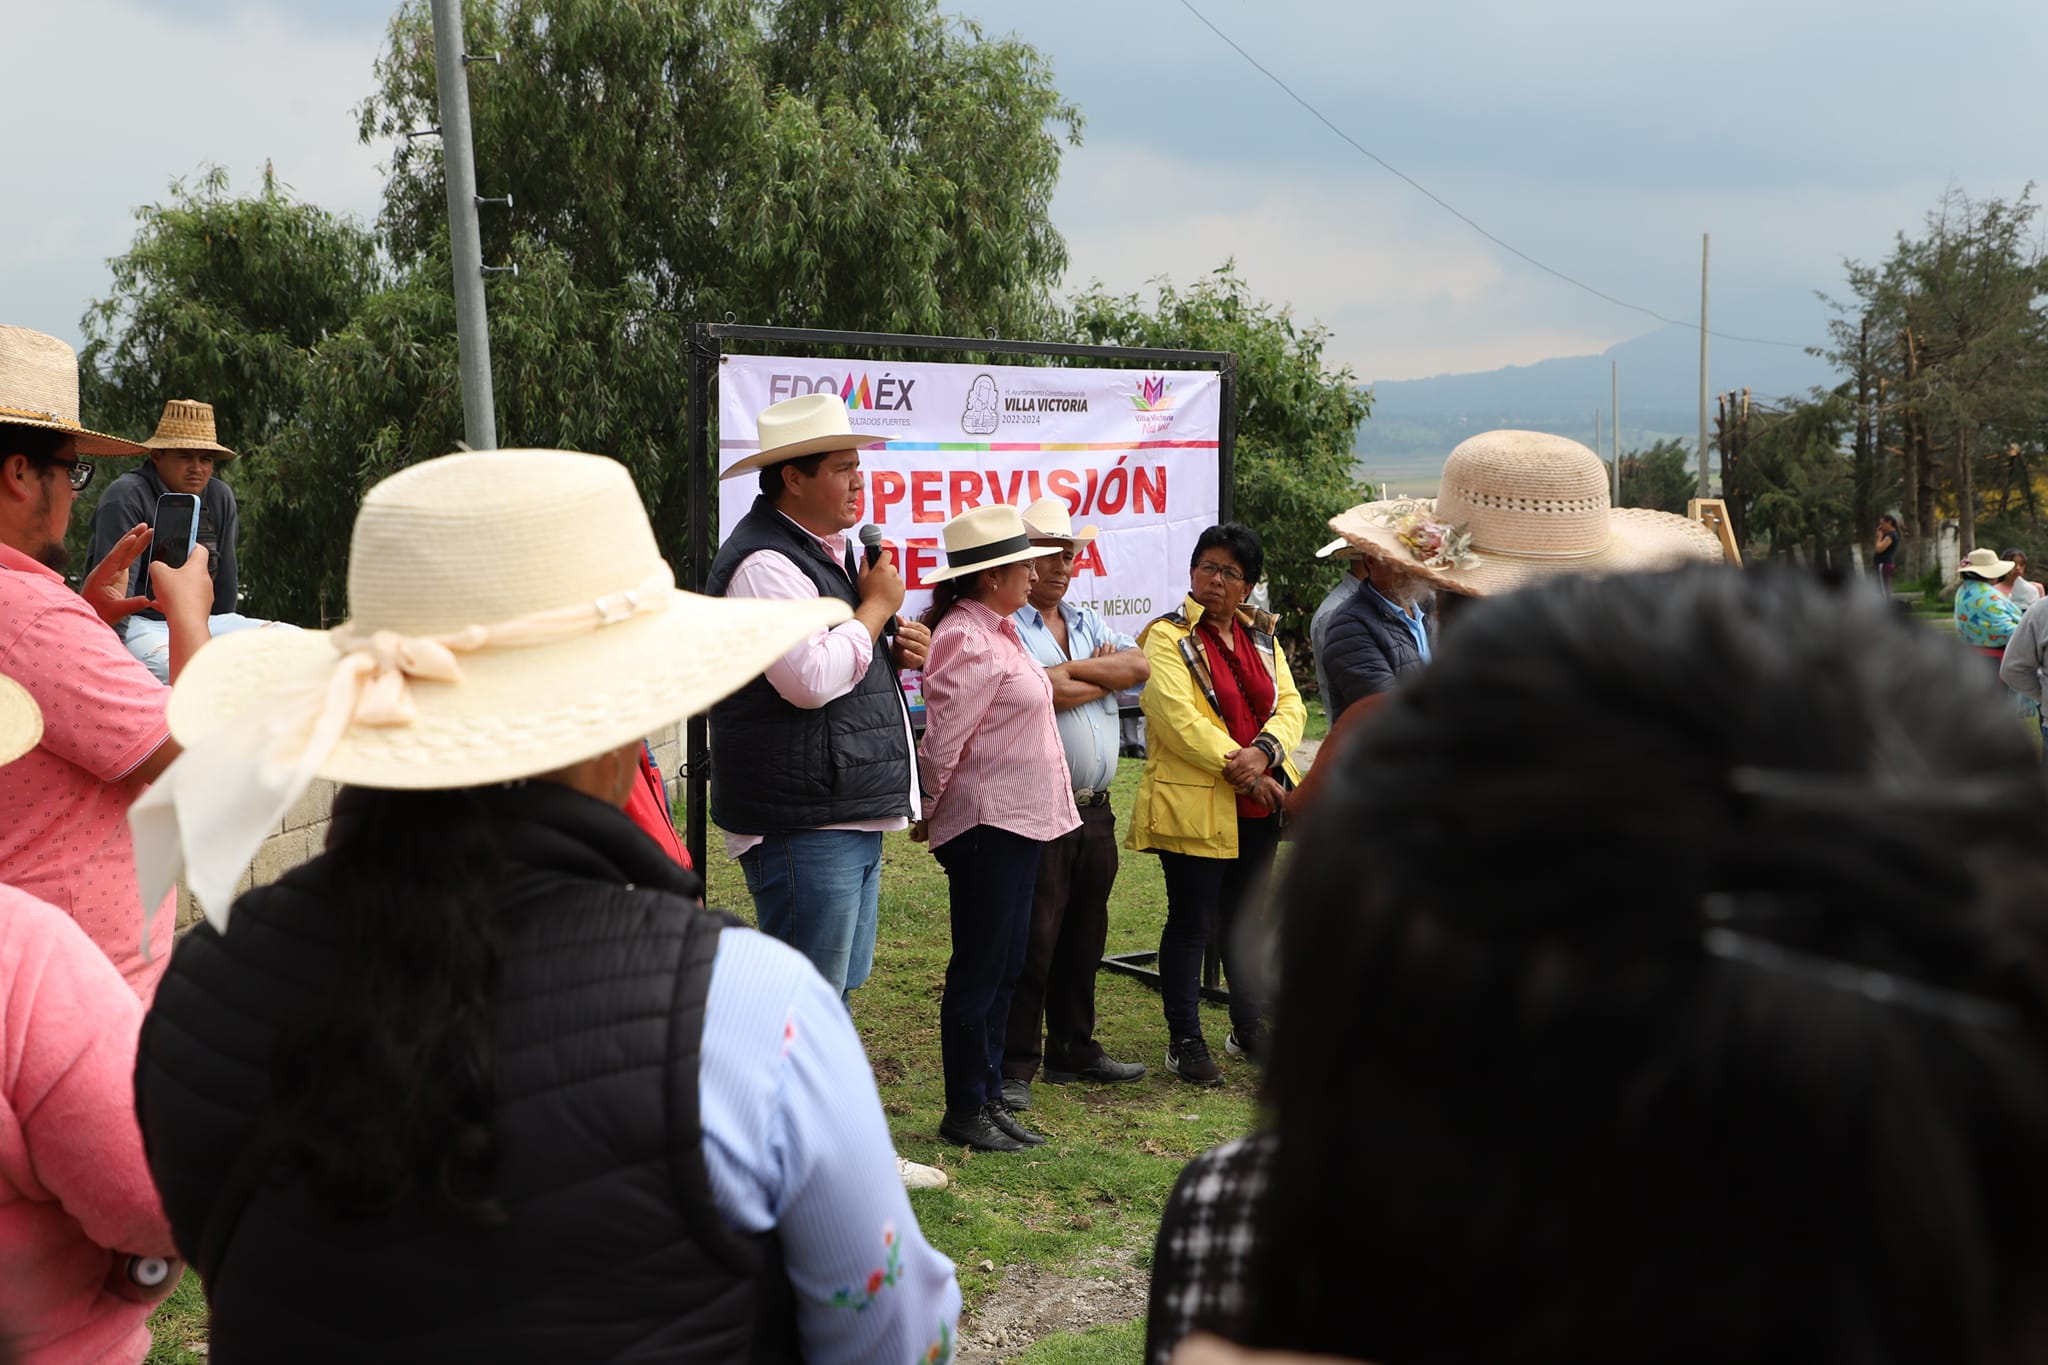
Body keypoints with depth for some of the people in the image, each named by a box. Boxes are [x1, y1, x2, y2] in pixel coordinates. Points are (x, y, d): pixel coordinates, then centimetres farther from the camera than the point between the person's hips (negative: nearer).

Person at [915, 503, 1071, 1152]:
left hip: (1018, 821, 10)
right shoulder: (968, 640, -18)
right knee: (979, 970, -2)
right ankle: (964, 1111, 7)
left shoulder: (997, 631, 15)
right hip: (987, 823, -10)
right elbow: (941, 738, -19)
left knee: (1004, 967, 14)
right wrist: (929, 809, -5)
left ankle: (989, 1099, 22)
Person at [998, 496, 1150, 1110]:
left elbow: (1139, 666, 1)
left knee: (1084, 938, 15)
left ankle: (1074, 1048, 27)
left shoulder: (1089, 625, 18)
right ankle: (1014, 1066, 1)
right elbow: (1052, 696, -19)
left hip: (1094, 810, 8)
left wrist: (1075, 670, -10)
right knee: (1031, 939, -5)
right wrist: (1108, 672, -3)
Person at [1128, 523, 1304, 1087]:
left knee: (1246, 917, 17)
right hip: (1193, 804, -6)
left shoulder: (1260, 637, 13)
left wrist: (1263, 753, -15)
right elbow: (1178, 717, -18)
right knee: (1192, 923, -2)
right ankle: (1185, 1042, 7)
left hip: (1256, 807, 6)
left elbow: (1289, 705, 5)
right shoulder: (1168, 637, -7)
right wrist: (1238, 769, -18)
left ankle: (1249, 1028, 30)